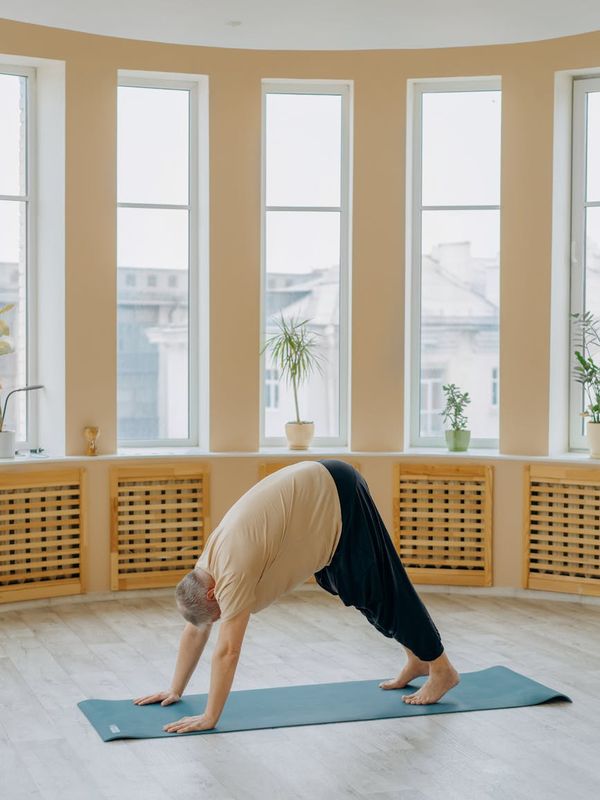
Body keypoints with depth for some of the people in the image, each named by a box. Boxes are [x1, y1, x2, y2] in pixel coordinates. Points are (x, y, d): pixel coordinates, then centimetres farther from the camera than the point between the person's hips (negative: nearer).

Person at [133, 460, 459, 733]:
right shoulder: (207, 565, -1)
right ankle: (417, 659, 26)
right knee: (353, 591, 15)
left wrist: (209, 717, -19)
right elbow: (194, 630, 11)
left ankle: (441, 669, 6)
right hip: (317, 492, 8)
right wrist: (175, 690, 14)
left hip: (336, 494, -8)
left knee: (378, 590, -4)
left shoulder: (233, 571, -26)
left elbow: (227, 651, -24)